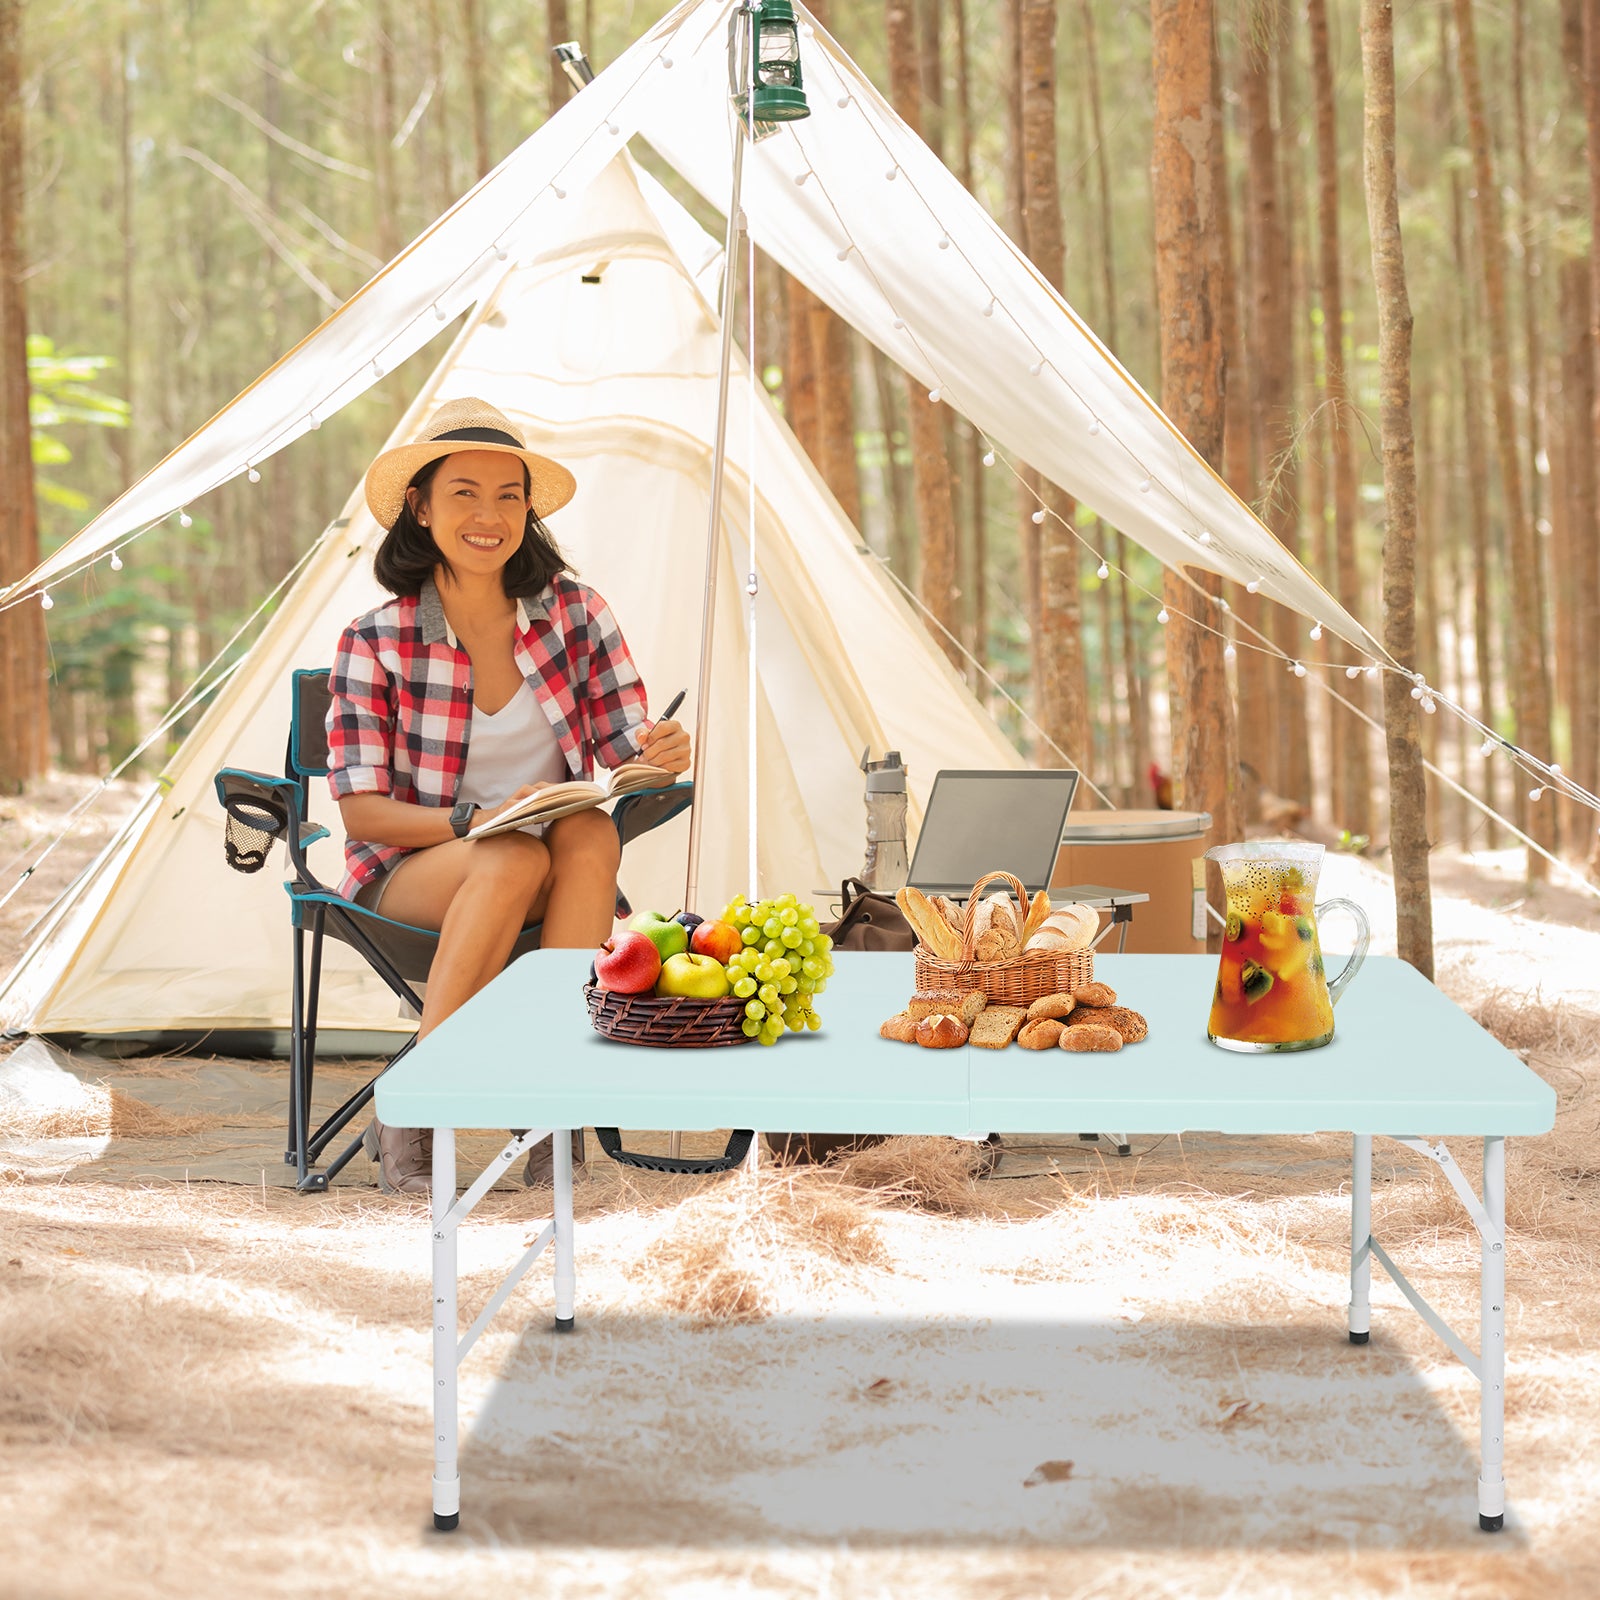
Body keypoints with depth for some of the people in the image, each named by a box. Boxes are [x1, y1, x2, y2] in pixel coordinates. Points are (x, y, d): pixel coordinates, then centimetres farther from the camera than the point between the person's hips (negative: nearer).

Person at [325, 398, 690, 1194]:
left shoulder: (574, 613, 0)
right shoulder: (376, 643, -8)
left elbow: (626, 749, -1)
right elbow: (361, 808, -9)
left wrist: (659, 755, -27)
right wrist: (474, 822, -27)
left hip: (564, 869, 2)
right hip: (410, 874, -2)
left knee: (591, 831, -32)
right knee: (514, 861, -36)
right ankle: (408, 1117, -30)